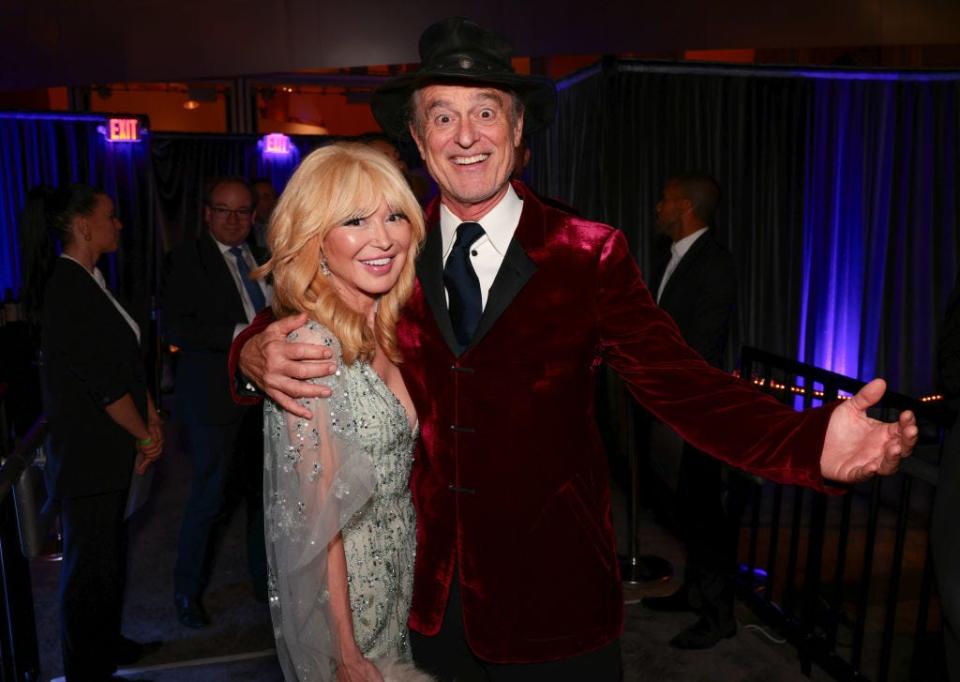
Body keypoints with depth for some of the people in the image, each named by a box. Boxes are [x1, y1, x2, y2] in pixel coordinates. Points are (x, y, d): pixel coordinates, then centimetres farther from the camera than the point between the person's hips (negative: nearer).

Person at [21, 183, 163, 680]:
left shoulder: (90, 282, 9)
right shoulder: (67, 288, -20)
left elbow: (128, 360, 10)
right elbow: (102, 382, -21)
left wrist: (151, 421, 3)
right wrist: (145, 436, -9)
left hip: (110, 450, 9)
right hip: (87, 456, -9)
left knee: (109, 552, 21)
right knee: (89, 563, 7)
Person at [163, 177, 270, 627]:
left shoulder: (260, 258, 12)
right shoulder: (189, 258, -6)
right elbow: (175, 327, -15)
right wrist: (239, 335, -23)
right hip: (216, 397, -5)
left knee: (262, 490, 13)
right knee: (213, 496, 3)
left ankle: (265, 579, 31)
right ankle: (188, 590, 25)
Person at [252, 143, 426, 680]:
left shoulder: (382, 333, 0)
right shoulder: (311, 343, -23)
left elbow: (396, 468, 6)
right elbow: (319, 517, -22)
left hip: (397, 572, 7)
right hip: (340, 592, -7)